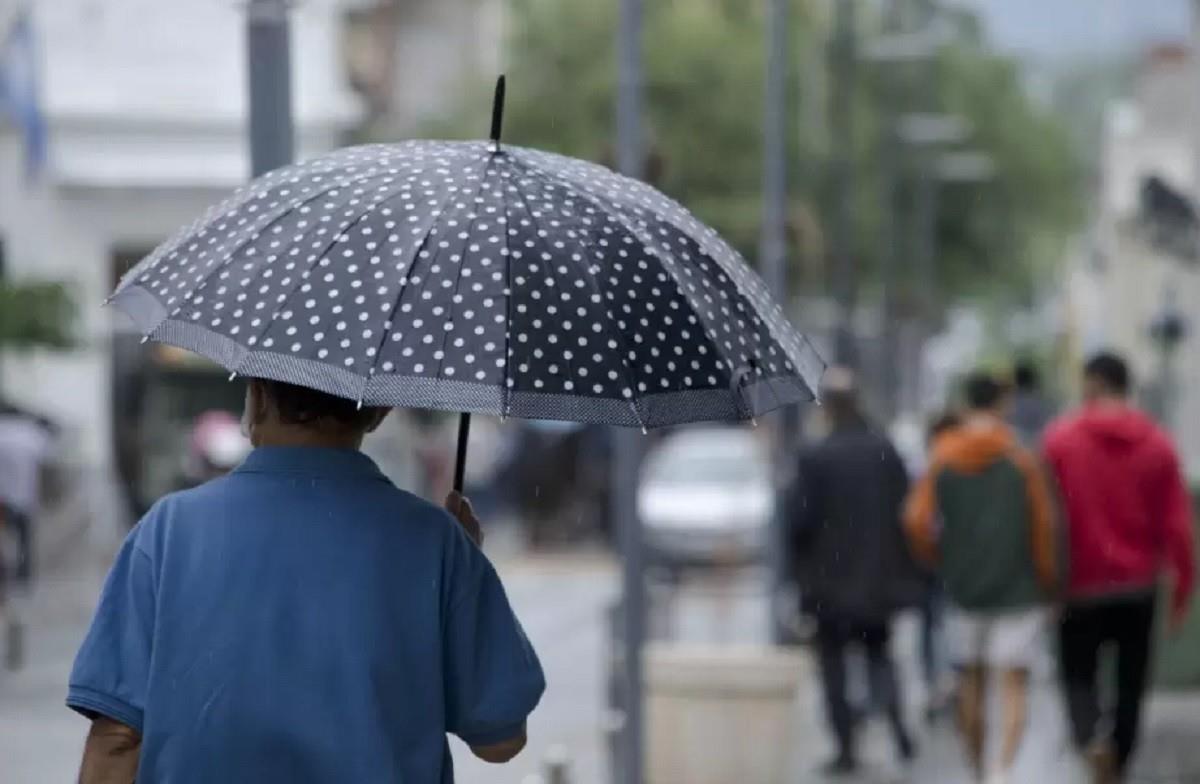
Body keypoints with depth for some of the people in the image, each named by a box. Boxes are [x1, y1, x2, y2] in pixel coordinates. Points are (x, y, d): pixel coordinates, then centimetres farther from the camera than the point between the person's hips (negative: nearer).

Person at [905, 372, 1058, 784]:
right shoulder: (1021, 459, -6)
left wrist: (938, 562, 10)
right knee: (1014, 686, -2)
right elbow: (1043, 523, -8)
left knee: (971, 684, 15)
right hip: (1018, 590, -2)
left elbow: (917, 520, -6)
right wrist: (1047, 581, 3)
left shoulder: (942, 459, 0)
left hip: (964, 590, 3)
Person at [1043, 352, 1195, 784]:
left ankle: (1093, 739, -18)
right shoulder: (1157, 444, -3)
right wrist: (1183, 585, 4)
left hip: (1082, 584, -2)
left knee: (1078, 673, 10)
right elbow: (1177, 524, -5)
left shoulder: (1060, 440, -8)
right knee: (1131, 683, 14)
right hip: (1139, 585, 2)